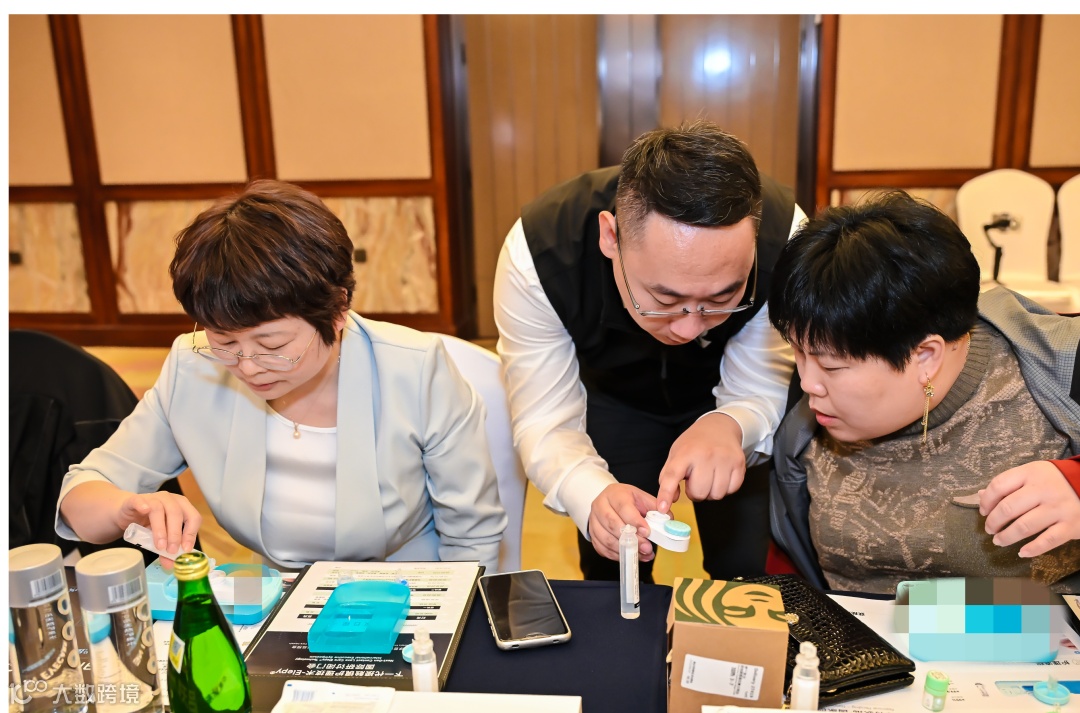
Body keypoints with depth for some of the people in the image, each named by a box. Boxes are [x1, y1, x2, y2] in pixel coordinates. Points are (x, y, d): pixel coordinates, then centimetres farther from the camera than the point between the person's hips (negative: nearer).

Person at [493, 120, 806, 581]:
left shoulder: (783, 234, -35)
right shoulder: (538, 252, -36)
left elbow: (760, 394, -25)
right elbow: (546, 422, -31)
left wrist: (731, 425, -49)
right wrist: (594, 496, -52)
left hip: (724, 399, 1)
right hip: (611, 397, 0)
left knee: (747, 573, 3)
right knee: (613, 577, 3)